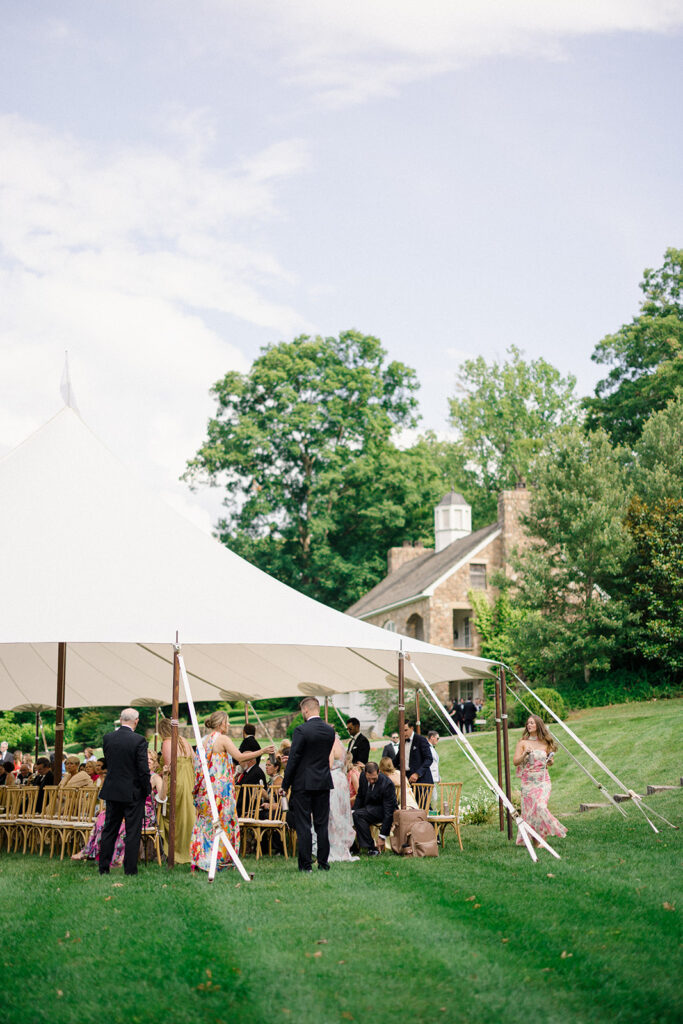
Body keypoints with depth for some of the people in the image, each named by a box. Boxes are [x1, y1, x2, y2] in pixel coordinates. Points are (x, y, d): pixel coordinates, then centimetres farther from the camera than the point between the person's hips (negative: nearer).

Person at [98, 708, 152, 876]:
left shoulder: (107, 738, -1)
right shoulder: (139, 741, -16)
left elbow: (108, 763, 9)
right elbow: (143, 769, -15)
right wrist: (147, 790, -2)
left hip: (112, 791, 5)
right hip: (133, 793, -5)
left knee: (109, 830, 14)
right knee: (133, 832, 4)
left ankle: (103, 868, 19)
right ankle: (130, 870, 5)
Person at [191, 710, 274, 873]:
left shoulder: (204, 740, 12)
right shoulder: (223, 739, -9)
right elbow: (239, 757, -13)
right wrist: (262, 751, -7)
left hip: (204, 788, 7)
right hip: (220, 785, -7)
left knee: (205, 821, 9)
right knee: (223, 820, 0)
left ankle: (201, 858, 9)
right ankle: (222, 858, 1)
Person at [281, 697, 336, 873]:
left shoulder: (301, 730, -14)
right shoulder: (330, 730, 4)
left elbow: (294, 758, -14)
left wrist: (285, 785, -5)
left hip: (304, 784, -5)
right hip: (324, 783, 5)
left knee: (303, 826, 1)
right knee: (322, 824, 11)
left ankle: (305, 865, 2)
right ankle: (323, 863, 13)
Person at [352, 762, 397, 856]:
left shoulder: (387, 784, -26)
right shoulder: (363, 777, -8)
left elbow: (388, 813, -25)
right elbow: (360, 796, 10)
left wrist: (382, 836, -26)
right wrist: (354, 811, -8)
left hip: (383, 811, -6)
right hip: (369, 808, 6)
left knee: (358, 815, -29)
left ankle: (372, 848, -24)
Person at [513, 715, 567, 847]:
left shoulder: (545, 744, 8)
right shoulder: (523, 743, 2)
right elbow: (515, 761, -3)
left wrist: (550, 761, 0)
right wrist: (525, 754, -19)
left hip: (543, 781, 0)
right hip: (528, 781, 0)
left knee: (540, 806, -17)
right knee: (530, 809, -3)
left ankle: (542, 838, -6)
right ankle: (535, 841, 9)